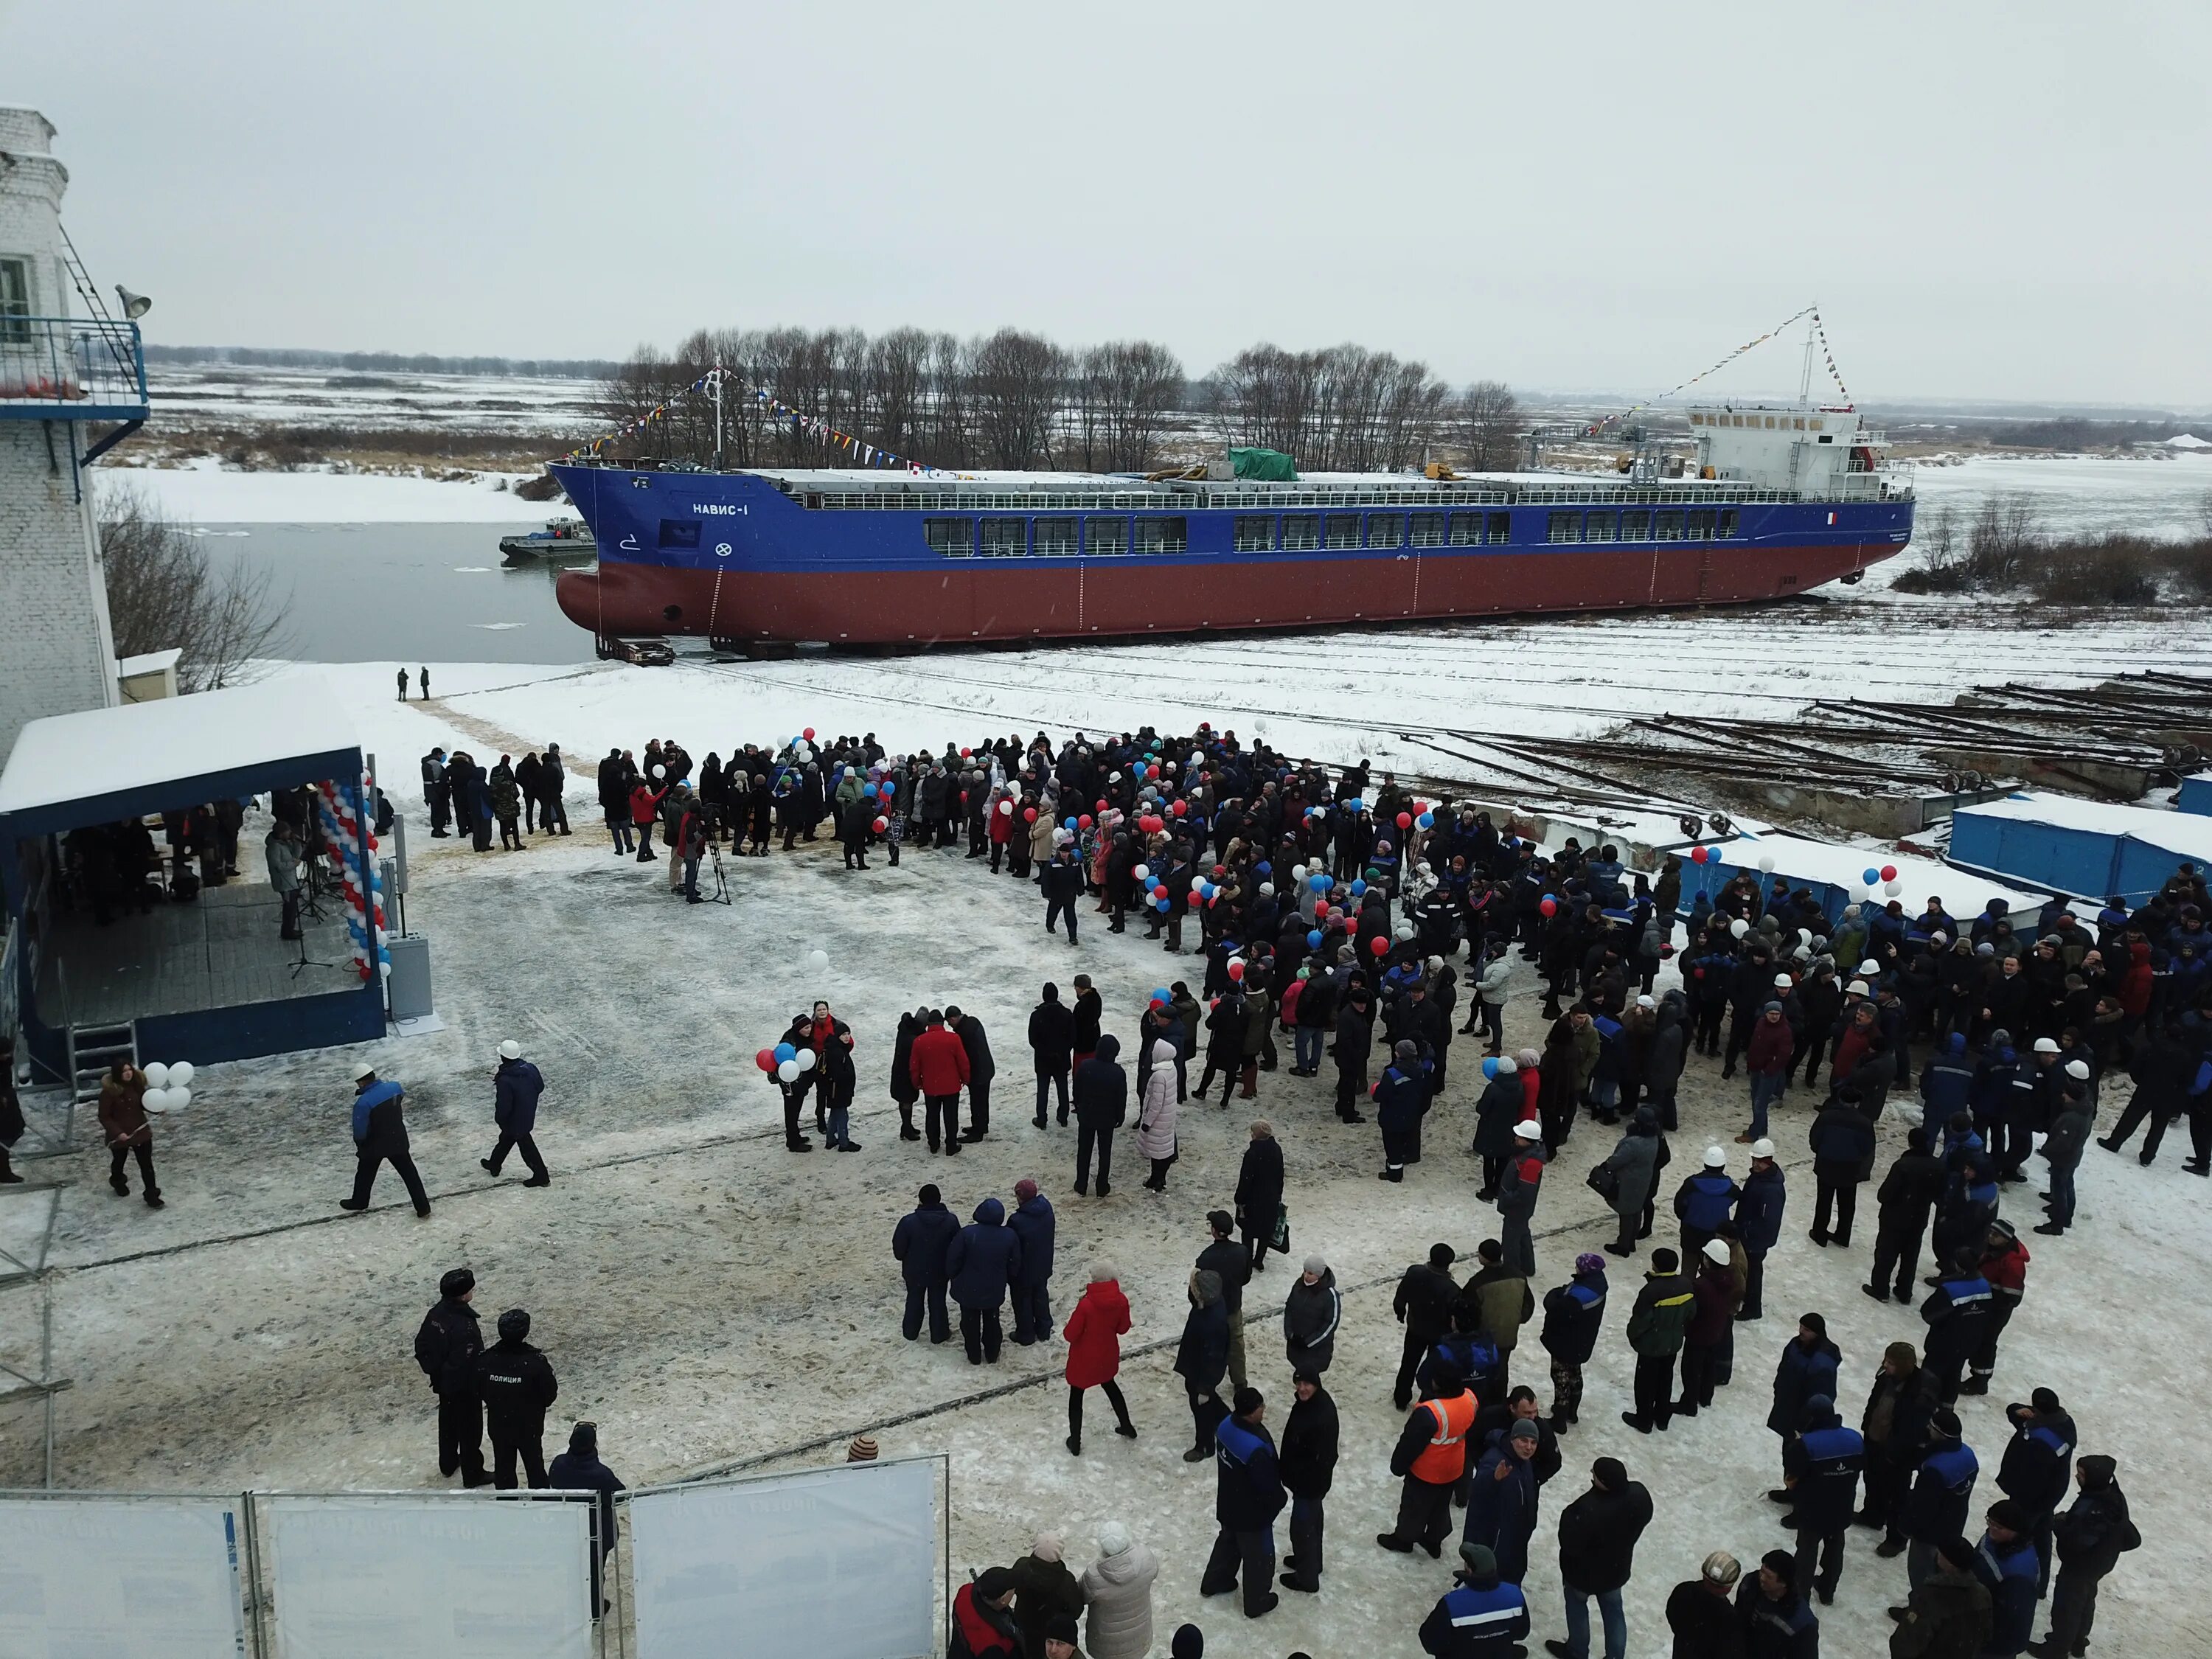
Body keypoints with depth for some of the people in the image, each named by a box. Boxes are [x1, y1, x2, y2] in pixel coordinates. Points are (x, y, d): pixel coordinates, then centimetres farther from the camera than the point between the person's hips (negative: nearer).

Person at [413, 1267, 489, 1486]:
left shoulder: (436, 1312, -12)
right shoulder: (465, 1327, -36)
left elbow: (422, 1345, 1)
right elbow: (467, 1365, -30)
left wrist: (432, 1369, 13)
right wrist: (482, 1387, -14)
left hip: (443, 1382, 8)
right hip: (465, 1388, -8)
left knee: (448, 1421, 27)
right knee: (469, 1428, 12)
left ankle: (448, 1464, 48)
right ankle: (472, 1474, 29)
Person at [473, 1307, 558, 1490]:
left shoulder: (485, 1360, -19)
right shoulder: (535, 1362, -28)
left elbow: (479, 1393, -3)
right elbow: (549, 1396, -17)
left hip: (498, 1426, 2)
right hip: (529, 1427, -2)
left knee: (503, 1468, 21)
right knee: (535, 1467, 20)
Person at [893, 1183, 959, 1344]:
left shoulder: (908, 1221, -24)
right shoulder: (951, 1221, -17)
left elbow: (898, 1248, -13)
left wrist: (903, 1258, 11)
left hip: (914, 1271, -1)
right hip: (940, 1272, 1)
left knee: (914, 1300, 21)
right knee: (938, 1302, 19)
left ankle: (910, 1331, 38)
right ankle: (939, 1334, 32)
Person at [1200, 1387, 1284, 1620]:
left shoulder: (1226, 1425, -15)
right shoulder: (1255, 1450, -41)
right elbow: (1268, 1486, -27)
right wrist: (1280, 1499, -5)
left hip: (1229, 1504, 7)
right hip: (1252, 1513, -7)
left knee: (1228, 1541, 32)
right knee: (1259, 1556, 18)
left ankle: (1214, 1583, 52)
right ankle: (1257, 1603, 39)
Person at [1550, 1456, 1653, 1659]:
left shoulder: (1588, 1511, -44)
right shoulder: (1639, 1494, -24)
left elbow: (1569, 1544, -30)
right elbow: (1644, 1519, -2)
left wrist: (1568, 1517, -15)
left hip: (1584, 1571, -4)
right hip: (1617, 1568, 4)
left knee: (1577, 1606, 26)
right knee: (1613, 1611, 28)